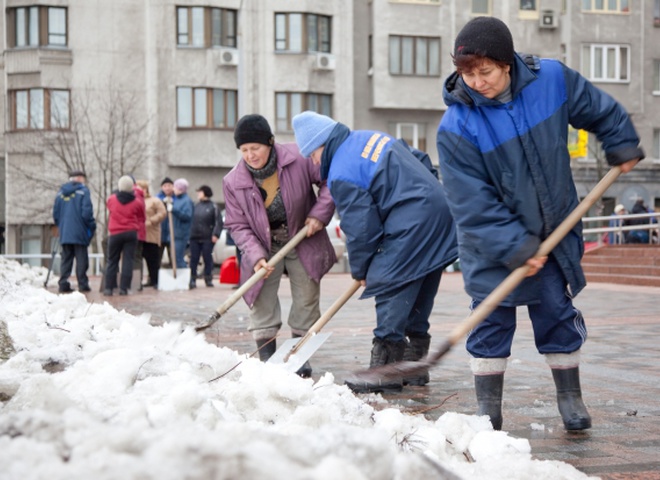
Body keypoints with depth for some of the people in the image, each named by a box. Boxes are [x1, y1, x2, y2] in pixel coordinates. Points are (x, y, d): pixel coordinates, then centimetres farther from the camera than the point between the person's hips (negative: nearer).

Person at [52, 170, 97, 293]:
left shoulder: (60, 192, 11)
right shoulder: (83, 191, -5)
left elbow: (55, 213, 12)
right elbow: (87, 212, -13)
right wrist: (91, 227, 0)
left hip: (64, 233, 5)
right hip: (79, 233, -5)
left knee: (66, 259, 8)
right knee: (81, 259, 1)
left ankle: (63, 285, 1)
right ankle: (83, 284, 0)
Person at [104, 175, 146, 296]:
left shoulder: (111, 199, -1)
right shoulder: (137, 202, -2)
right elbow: (141, 219, 7)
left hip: (115, 234, 1)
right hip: (131, 233, -1)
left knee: (112, 261, 8)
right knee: (128, 260, 0)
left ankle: (109, 288, 4)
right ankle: (123, 288, -5)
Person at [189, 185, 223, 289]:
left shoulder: (213, 207, 0)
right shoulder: (196, 206, 11)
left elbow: (219, 222, -3)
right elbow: (191, 220, 14)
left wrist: (215, 234, -12)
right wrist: (189, 233, 8)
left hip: (207, 238, -3)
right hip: (194, 237, 3)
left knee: (208, 259, 3)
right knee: (194, 259, 1)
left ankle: (208, 279, 11)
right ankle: (192, 279, 4)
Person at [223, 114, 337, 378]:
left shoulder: (298, 158, -21)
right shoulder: (233, 182, -16)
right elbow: (237, 225, -12)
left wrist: (319, 214, -18)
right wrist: (256, 256, -25)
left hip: (303, 242, 0)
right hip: (265, 248, 0)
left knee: (306, 298, 5)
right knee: (262, 302, -7)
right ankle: (267, 360, 0)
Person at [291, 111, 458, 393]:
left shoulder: (340, 176, -11)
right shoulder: (370, 137, 17)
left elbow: (361, 228, -9)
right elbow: (421, 160, 24)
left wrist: (360, 270, 5)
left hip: (411, 226, -10)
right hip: (440, 210, 10)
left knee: (389, 289, -7)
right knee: (419, 298, 15)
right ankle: (414, 366, 22)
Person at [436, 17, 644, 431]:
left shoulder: (551, 79, -14)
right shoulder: (456, 128, -22)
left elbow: (599, 109, 8)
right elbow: (474, 205, -21)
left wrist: (622, 144, 10)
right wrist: (514, 249, -23)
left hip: (553, 232, 2)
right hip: (491, 245, -2)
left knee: (557, 312, 9)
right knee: (492, 320, 0)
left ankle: (570, 397, 23)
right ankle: (488, 409, 12)